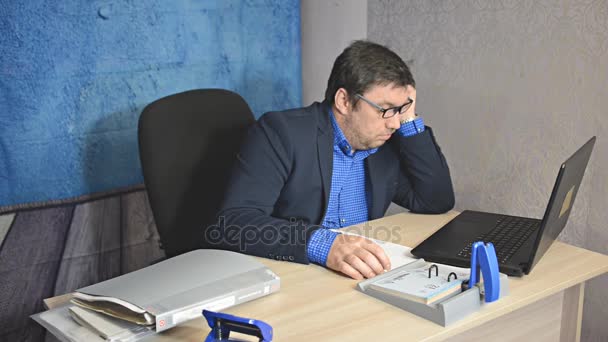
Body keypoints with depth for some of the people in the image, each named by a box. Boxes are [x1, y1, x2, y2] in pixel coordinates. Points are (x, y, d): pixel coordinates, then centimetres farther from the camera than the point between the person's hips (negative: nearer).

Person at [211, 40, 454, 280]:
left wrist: (409, 120, -3)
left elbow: (438, 201, 4)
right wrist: (322, 244, -37)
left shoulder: (386, 144, 5)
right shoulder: (280, 133, -14)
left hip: (362, 280, 4)